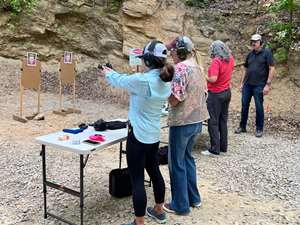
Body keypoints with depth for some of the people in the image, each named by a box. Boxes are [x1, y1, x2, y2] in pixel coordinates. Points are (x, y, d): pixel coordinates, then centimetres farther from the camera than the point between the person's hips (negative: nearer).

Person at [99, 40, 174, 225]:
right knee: (154, 171, 22)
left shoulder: (142, 79, -23)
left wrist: (108, 72, 18)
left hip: (139, 136, -8)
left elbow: (120, 81, -3)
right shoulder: (166, 82, 1)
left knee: (137, 179, 1)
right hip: (154, 135, 8)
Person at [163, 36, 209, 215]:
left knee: (177, 163, 4)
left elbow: (174, 100, -21)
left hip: (182, 122, -9)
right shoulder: (196, 66, 9)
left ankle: (181, 205, 15)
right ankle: (194, 198, 32)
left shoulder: (181, 68, -18)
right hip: (197, 120, 9)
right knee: (187, 157, 22)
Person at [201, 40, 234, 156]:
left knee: (213, 122, 0)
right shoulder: (230, 59, 4)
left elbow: (213, 79, -27)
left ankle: (215, 149, 3)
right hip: (227, 92, 8)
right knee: (223, 120, 15)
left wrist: (205, 77, -11)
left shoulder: (216, 61, -20)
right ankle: (223, 146, 23)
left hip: (216, 94, -8)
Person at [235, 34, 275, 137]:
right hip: (247, 85, 5)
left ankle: (259, 129, 15)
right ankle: (242, 126, 20)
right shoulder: (250, 54, 12)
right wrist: (242, 83, 15)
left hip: (259, 86, -5)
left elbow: (272, 69, -8)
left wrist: (268, 84, -13)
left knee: (259, 107, 3)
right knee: (244, 105, 8)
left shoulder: (266, 52, -4)